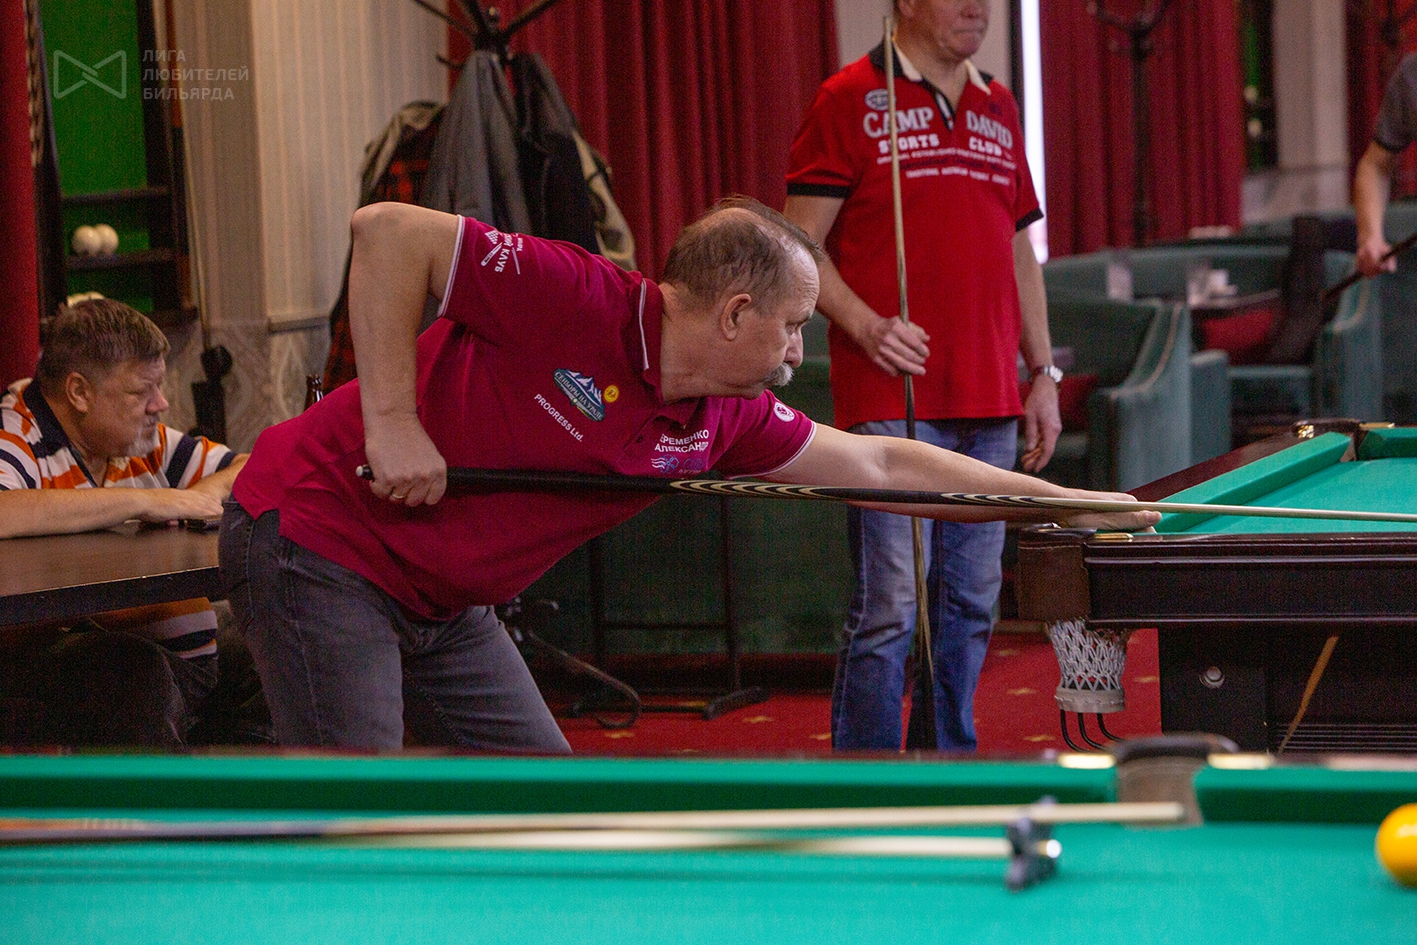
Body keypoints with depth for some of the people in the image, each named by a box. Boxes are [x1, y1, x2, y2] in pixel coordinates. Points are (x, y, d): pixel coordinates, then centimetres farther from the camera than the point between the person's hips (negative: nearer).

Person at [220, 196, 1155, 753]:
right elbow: (388, 231, -24)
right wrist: (391, 418, -26)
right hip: (321, 540, -9)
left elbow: (879, 462, 12)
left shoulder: (721, 423, 1)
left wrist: (1066, 501, 14)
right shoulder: (577, 300, -24)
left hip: (441, 602, 9)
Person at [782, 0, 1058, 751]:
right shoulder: (850, 101, -3)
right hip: (890, 402, -7)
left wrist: (1043, 374, 16)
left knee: (971, 602, 11)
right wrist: (866, 326, -19)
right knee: (890, 606, -8)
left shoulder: (999, 109, 17)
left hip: (990, 407, 7)